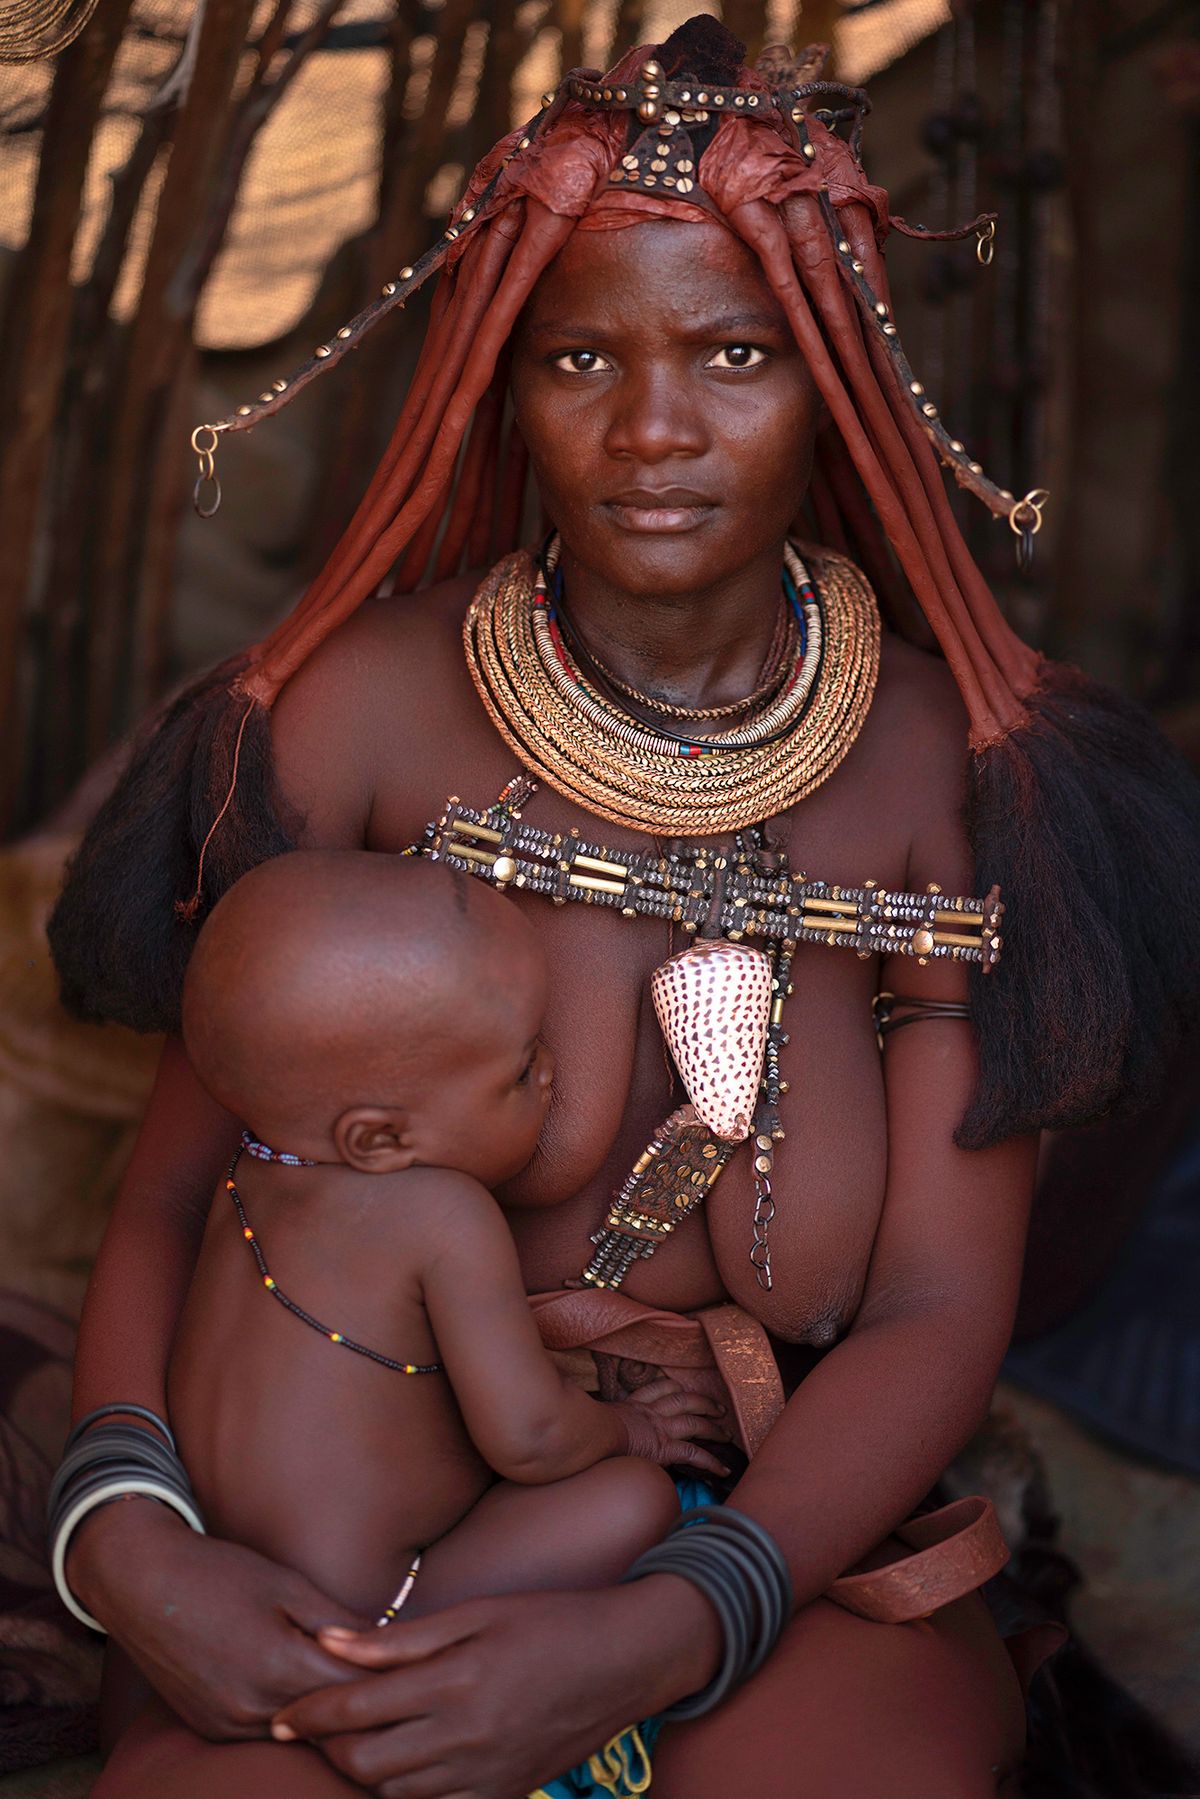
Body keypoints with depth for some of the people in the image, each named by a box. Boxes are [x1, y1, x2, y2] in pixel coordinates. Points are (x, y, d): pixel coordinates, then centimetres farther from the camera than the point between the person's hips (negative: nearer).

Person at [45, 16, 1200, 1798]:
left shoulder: (962, 766, -5)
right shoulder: (365, 707, -5)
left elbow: (937, 1324, -8)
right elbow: (173, 1190, -3)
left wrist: (652, 1637, -23)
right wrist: (127, 1537, -22)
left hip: (798, 1534, 1)